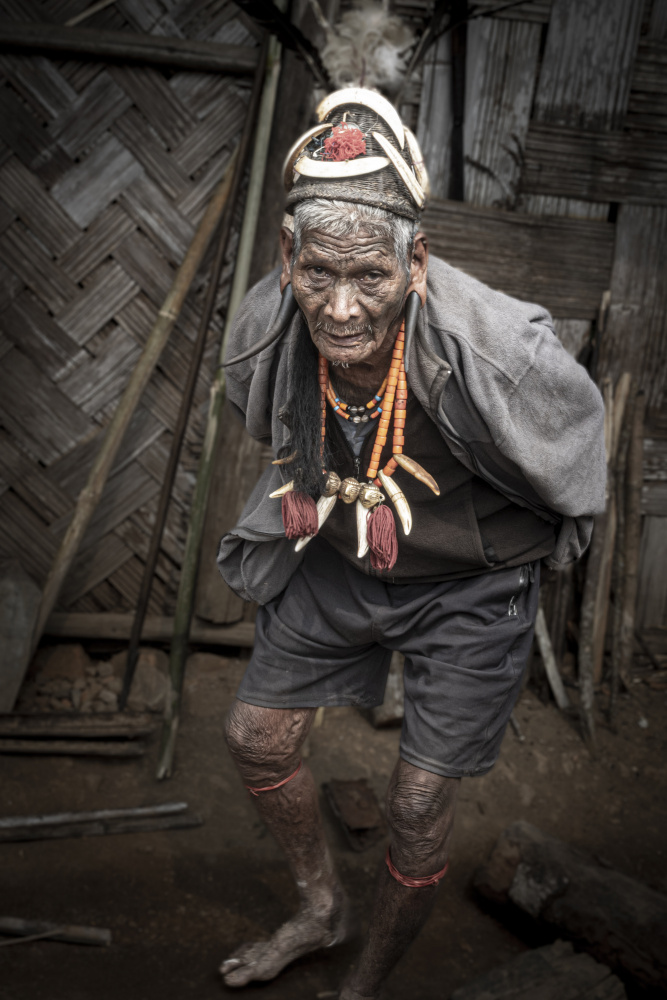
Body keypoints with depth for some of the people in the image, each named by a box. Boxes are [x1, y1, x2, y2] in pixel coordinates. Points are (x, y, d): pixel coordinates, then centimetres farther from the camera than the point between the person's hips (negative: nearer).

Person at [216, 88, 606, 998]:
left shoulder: (491, 352, -35)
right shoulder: (265, 332, -20)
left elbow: (573, 424, -10)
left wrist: (533, 544, 6)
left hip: (468, 586, -4)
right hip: (337, 560, 5)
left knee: (418, 813, 2)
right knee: (255, 738, 13)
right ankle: (321, 908, 41)